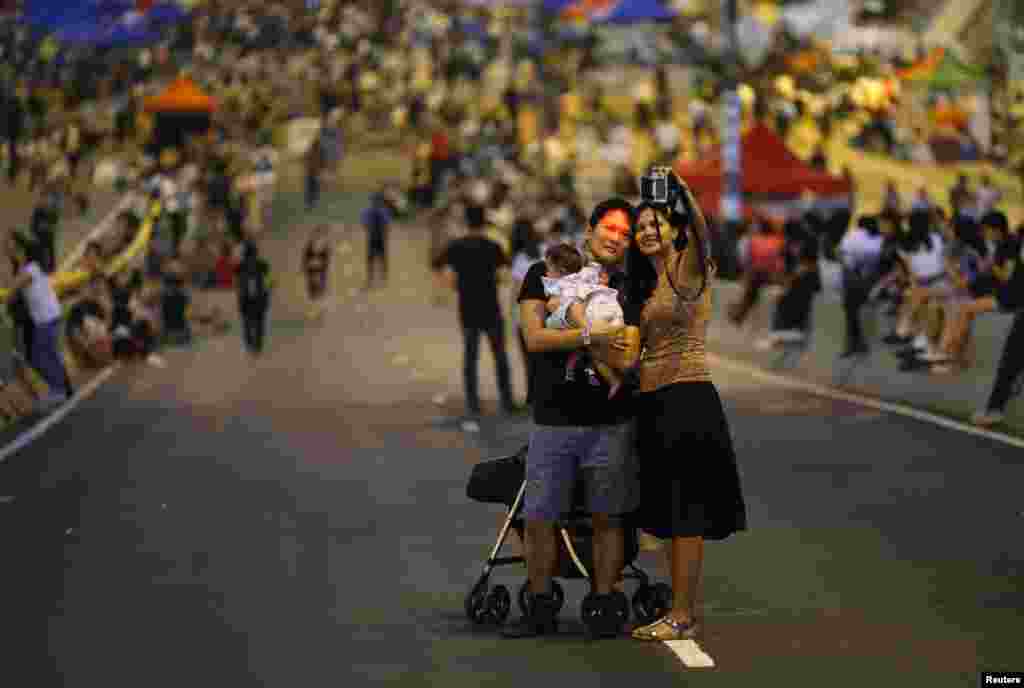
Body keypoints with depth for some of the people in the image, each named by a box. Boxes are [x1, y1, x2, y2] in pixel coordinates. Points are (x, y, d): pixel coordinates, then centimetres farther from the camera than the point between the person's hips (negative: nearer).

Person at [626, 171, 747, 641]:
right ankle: (683, 613, 15)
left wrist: (682, 190, -40)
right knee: (671, 514, 10)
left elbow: (701, 232, -27)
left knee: (685, 513, -7)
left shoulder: (689, 268, -5)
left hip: (687, 395, -9)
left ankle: (682, 616, -6)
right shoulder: (645, 287, 19)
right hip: (653, 402, 9)